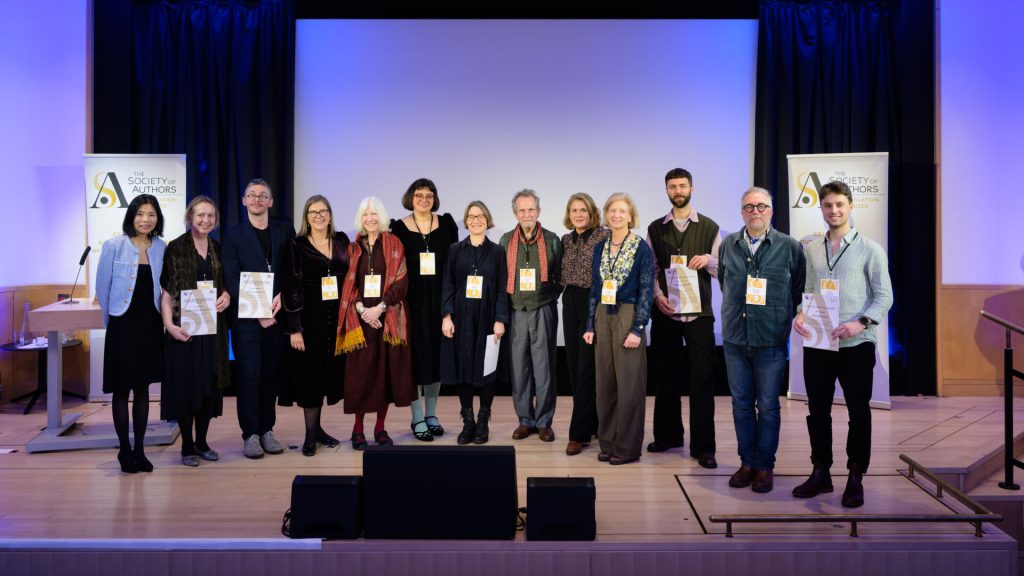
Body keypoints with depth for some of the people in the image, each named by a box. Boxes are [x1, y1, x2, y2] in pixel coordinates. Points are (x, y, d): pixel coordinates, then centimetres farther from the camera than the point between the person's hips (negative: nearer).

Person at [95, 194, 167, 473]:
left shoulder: (162, 248, 2)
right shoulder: (114, 246, -7)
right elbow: (103, 287, 0)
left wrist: (163, 318, 5)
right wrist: (111, 320, 6)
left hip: (150, 326, 3)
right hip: (122, 326, -3)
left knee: (143, 388, 10)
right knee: (121, 389, 4)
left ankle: (140, 449, 19)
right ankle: (124, 450, 16)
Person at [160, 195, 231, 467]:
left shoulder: (218, 250, 11)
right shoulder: (175, 248, -4)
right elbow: (166, 291, -7)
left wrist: (226, 296, -4)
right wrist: (169, 324, -19)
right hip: (184, 327, -5)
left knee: (210, 383, 8)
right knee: (185, 383, 0)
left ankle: (202, 442, 20)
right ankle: (187, 445, 12)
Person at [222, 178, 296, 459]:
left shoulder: (285, 231, 10)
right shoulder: (234, 235, 5)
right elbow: (232, 279, -2)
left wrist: (282, 296, -10)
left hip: (277, 315, 2)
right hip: (246, 317, -2)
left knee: (271, 374, 6)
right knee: (249, 375, -2)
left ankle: (267, 430, 16)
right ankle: (251, 433, 6)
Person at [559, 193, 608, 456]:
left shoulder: (604, 236, -8)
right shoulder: (566, 240, 11)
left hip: (594, 304, -6)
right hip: (571, 305, 6)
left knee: (585, 369, -6)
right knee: (574, 367, 9)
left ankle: (579, 434, 0)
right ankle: (591, 423, 23)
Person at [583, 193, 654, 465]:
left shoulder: (642, 248, -5)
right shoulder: (600, 249, 10)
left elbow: (646, 290, -8)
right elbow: (594, 288, 12)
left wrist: (637, 329, -13)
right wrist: (590, 325, 8)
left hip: (628, 317, -5)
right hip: (603, 318, 5)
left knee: (629, 385, 0)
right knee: (605, 384, 8)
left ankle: (628, 447, 10)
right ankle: (607, 443, 20)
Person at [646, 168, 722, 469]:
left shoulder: (709, 227, 4)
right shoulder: (655, 228, 9)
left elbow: (722, 270, 4)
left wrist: (709, 260, -17)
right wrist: (657, 295, -9)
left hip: (699, 313, -2)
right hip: (665, 312, 2)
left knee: (701, 379, -2)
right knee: (666, 376, 10)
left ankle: (702, 446, 5)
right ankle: (668, 434, 25)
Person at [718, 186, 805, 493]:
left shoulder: (790, 247, -3)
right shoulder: (728, 245, 6)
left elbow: (799, 291, 4)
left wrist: (784, 319, 4)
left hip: (771, 340, -3)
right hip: (735, 338, 3)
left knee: (767, 406, 4)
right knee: (741, 403, 10)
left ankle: (765, 466, 16)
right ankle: (747, 462, 22)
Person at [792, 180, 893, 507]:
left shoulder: (870, 249, -1)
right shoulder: (811, 250, 9)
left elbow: (884, 296, -5)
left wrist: (861, 323, -19)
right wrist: (800, 315, -6)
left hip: (855, 345, -3)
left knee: (858, 412, 5)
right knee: (817, 410, 10)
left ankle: (856, 478, 17)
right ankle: (820, 472, 23)